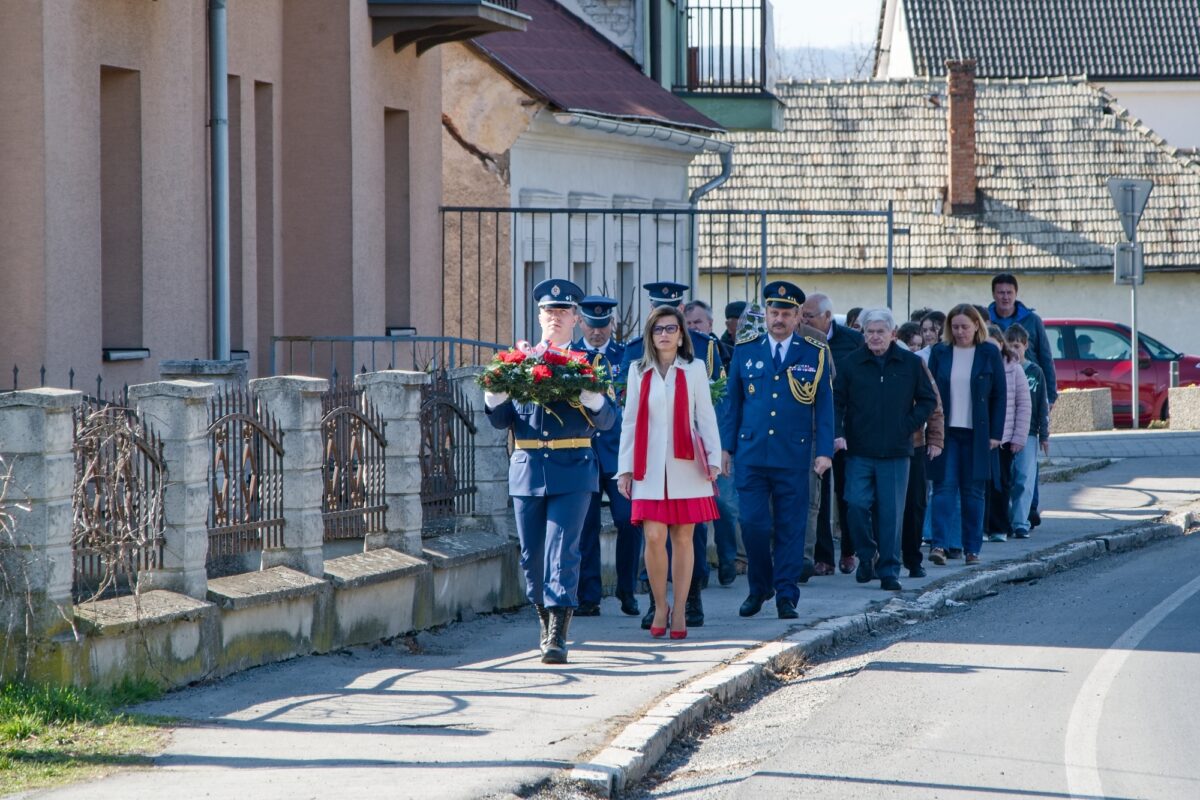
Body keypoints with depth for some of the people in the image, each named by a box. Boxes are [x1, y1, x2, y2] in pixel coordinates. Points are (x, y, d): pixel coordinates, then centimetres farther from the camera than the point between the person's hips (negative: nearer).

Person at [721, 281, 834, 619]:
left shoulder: (815, 355, 6)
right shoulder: (745, 352, 9)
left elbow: (824, 406, 5)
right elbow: (733, 403, 13)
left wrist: (824, 451, -3)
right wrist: (727, 448, 7)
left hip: (794, 456, -1)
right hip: (751, 456, 1)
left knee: (790, 527, 1)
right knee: (752, 523, -4)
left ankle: (786, 596, 7)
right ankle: (759, 588, 15)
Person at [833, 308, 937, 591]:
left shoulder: (910, 364, 4)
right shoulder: (852, 363, 3)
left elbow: (928, 400, 12)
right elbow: (836, 401, 5)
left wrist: (910, 425, 0)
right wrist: (837, 433, -7)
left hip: (895, 452, 0)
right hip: (858, 451, 0)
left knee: (891, 512, -1)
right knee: (858, 505, -8)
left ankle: (889, 570, 6)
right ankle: (867, 556, 14)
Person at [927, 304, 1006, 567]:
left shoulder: (989, 354, 2)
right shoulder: (939, 352, 5)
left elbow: (1000, 395, 3)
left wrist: (995, 434, -3)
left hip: (976, 434, 0)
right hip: (945, 431, 0)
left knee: (973, 491, 4)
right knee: (944, 486, -8)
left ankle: (972, 549, 10)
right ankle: (939, 544, -15)